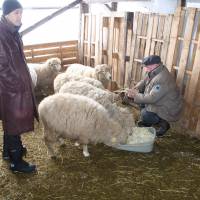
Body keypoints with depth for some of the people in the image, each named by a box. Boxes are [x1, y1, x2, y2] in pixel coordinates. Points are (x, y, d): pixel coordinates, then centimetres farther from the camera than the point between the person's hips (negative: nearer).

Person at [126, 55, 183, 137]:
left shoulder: (162, 79, -33)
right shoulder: (153, 72, -3)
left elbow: (151, 98, -34)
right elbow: (143, 82, 11)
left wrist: (135, 95, -25)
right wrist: (135, 89, -8)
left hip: (168, 110, -10)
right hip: (159, 102, 10)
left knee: (145, 114, -21)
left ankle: (163, 124, 5)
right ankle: (146, 122, 22)